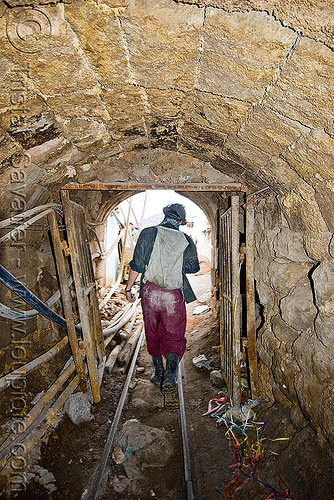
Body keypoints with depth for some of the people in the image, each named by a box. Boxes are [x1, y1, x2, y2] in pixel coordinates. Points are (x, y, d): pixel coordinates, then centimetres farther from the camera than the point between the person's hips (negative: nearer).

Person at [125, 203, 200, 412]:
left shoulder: (148, 233, -3)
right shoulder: (186, 240, 0)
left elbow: (137, 264, -5)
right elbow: (193, 268, 11)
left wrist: (129, 287, 5)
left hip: (150, 292, 1)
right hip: (174, 296, 0)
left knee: (153, 334, 20)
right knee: (174, 338, 10)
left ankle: (159, 373, 36)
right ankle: (170, 379, -9)